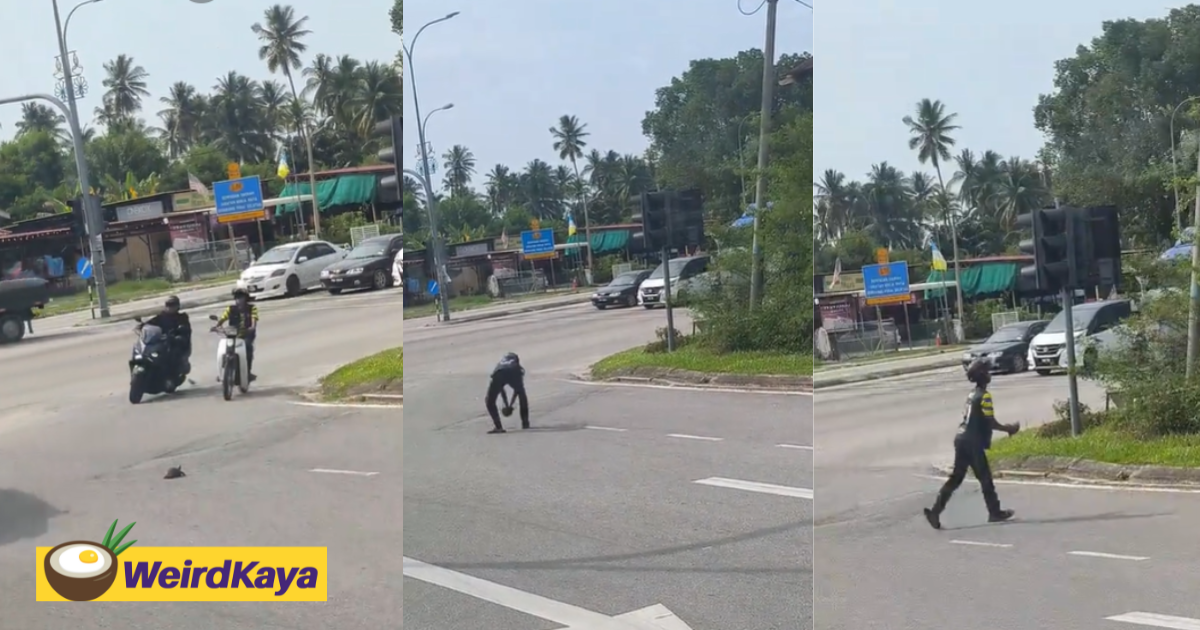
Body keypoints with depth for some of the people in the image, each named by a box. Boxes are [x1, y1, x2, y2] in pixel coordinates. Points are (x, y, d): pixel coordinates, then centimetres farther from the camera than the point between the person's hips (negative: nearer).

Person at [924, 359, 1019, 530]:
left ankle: (935, 511, -2)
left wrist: (1006, 427, 23)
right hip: (973, 443, -8)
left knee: (956, 478, 7)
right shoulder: (984, 396, -12)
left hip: (962, 439, 8)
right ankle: (995, 513, 18)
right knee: (985, 479, 6)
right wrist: (1009, 429, 0)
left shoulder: (972, 393, 15)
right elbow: (991, 422, -14)